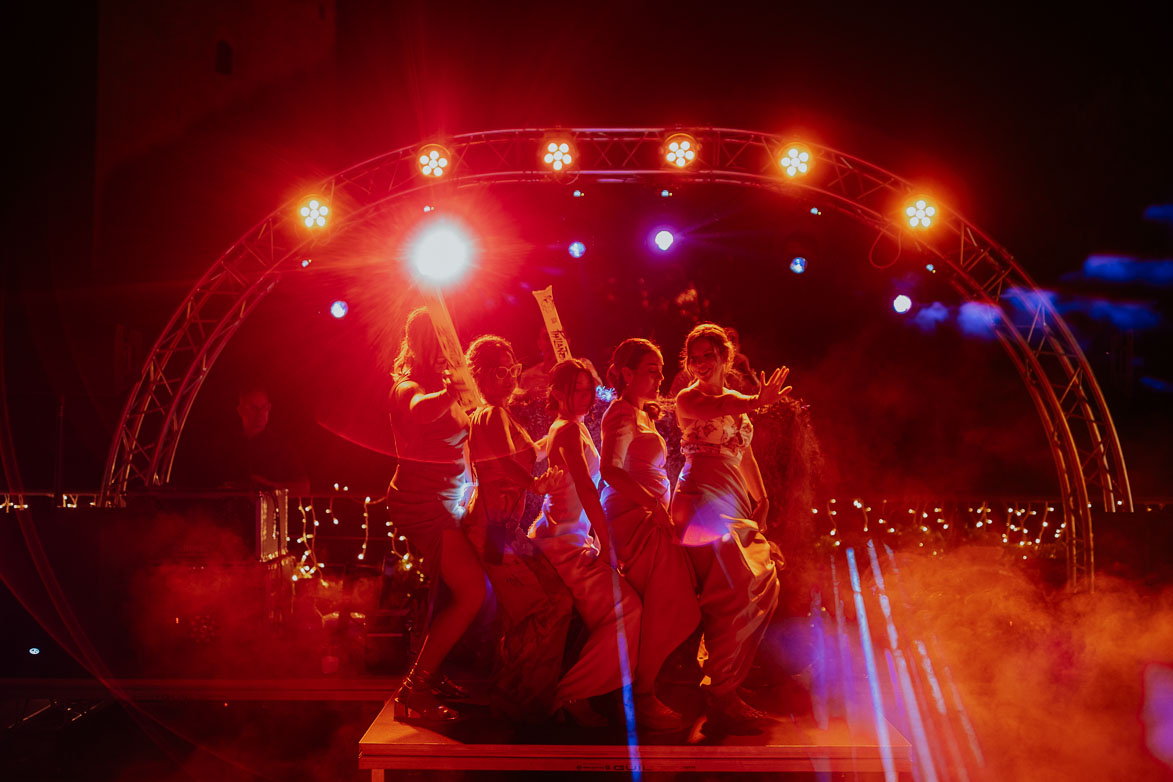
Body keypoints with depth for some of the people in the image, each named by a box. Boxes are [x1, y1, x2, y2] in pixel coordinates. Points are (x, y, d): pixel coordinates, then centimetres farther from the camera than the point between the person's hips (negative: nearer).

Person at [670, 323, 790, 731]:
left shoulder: (738, 401, 20)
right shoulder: (687, 399, 0)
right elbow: (713, 411, -22)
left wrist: (761, 496, 14)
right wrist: (757, 402, -35)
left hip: (735, 503, 7)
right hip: (701, 500, -7)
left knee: (764, 586, 2)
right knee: (736, 593, -17)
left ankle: (727, 684, 16)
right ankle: (720, 697, -10)